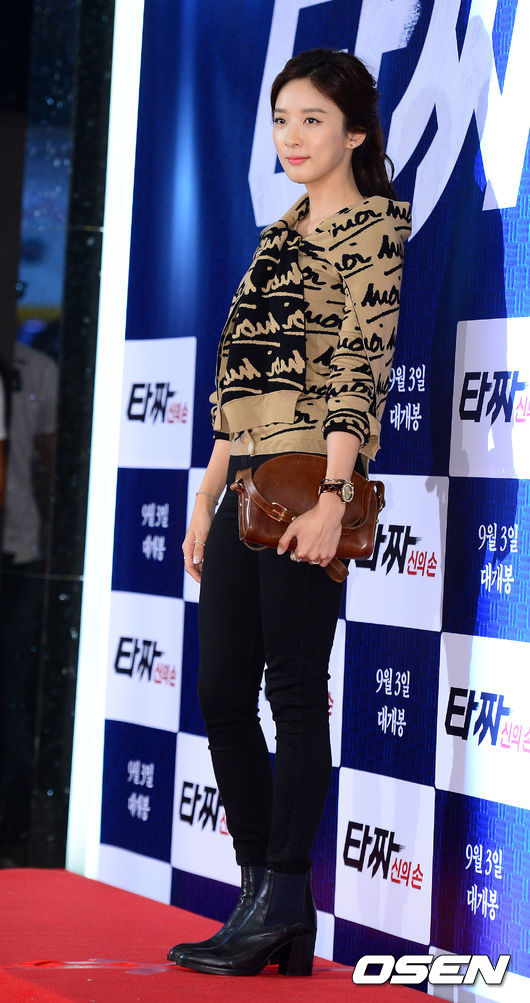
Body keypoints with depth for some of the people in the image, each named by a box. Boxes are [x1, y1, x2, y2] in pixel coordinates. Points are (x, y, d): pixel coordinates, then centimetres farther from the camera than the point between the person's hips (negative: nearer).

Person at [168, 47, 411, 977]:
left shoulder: (374, 227, -4)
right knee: (222, 692, 7)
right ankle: (263, 896, 14)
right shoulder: (281, 236, 20)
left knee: (296, 688, -5)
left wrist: (330, 495, -21)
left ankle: (282, 907, 1)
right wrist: (207, 500, 18)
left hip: (305, 485, -9)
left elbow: (360, 369, -14)